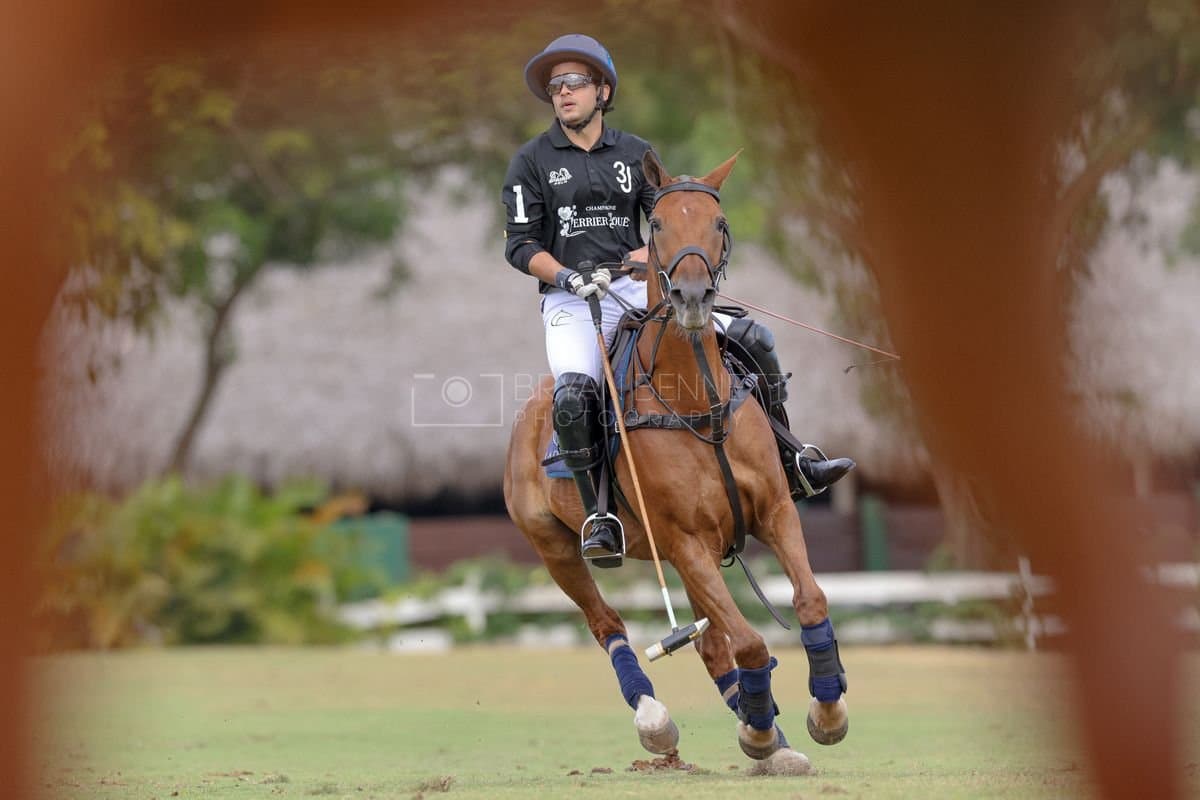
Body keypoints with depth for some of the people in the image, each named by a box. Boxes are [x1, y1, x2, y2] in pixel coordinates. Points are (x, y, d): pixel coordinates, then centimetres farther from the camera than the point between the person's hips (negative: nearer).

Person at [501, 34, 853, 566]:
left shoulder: (635, 153, 10)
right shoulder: (532, 162, 1)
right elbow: (519, 245, -3)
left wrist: (654, 250, -13)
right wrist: (570, 278, -19)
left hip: (636, 290, 4)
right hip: (570, 302, -4)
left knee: (752, 337, -5)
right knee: (573, 390, -35)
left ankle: (788, 467, 6)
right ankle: (597, 517, -24)